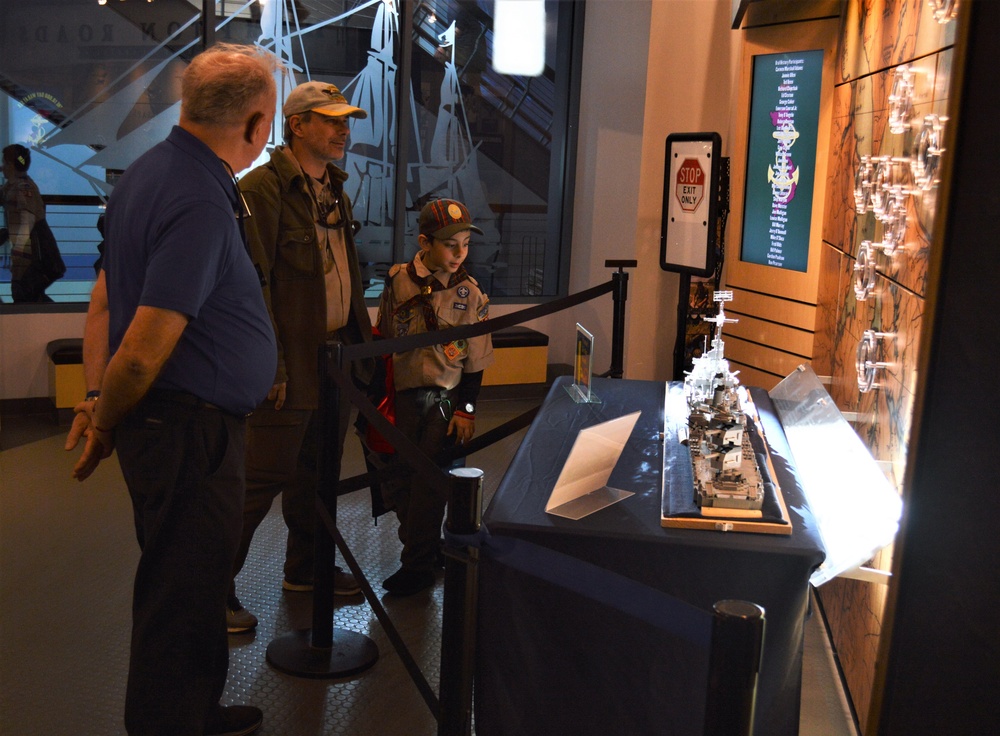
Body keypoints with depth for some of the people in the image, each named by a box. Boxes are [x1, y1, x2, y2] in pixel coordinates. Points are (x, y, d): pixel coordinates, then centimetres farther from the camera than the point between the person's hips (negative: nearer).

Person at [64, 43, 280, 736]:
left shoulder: (150, 170, 8)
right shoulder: (202, 204, -24)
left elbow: (105, 298, 12)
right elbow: (144, 350, -25)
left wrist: (98, 400, 14)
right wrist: (105, 426, -8)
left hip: (173, 425, 10)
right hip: (193, 431, -10)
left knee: (189, 583, 24)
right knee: (183, 600, 6)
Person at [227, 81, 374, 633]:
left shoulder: (335, 192, 15)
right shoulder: (261, 188, -11)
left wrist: (363, 345, 16)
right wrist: (270, 368, -20)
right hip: (288, 369, -8)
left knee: (316, 474, 18)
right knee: (261, 480, -2)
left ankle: (304, 568, 34)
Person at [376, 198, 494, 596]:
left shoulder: (470, 293, -6)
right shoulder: (398, 280, -3)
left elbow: (475, 359, -1)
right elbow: (383, 340, 7)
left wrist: (466, 410, -4)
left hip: (445, 399, -2)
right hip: (403, 395, 3)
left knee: (428, 484, 1)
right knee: (393, 483, 8)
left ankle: (418, 564, 16)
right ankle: (424, 545, 30)